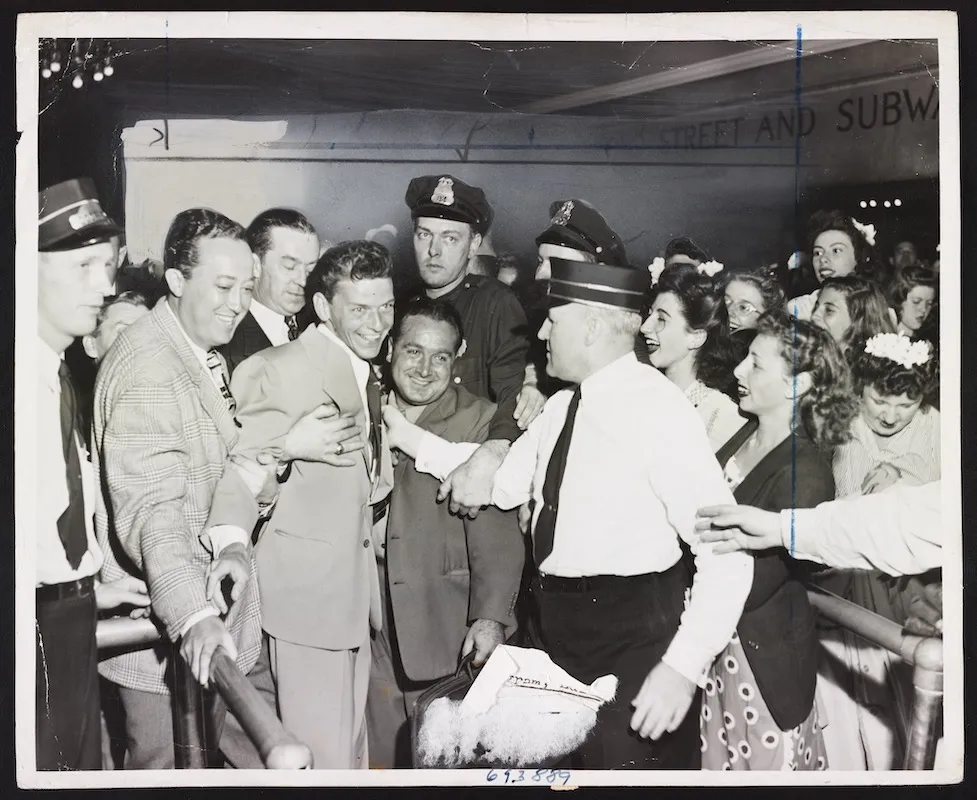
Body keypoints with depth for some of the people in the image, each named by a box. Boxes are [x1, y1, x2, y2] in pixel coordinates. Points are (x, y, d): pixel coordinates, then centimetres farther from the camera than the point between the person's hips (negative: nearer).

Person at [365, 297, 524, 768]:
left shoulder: (478, 421, -6)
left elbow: (495, 530, -12)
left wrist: (491, 615, -20)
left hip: (447, 633, -3)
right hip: (372, 629, 3)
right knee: (382, 754, 9)